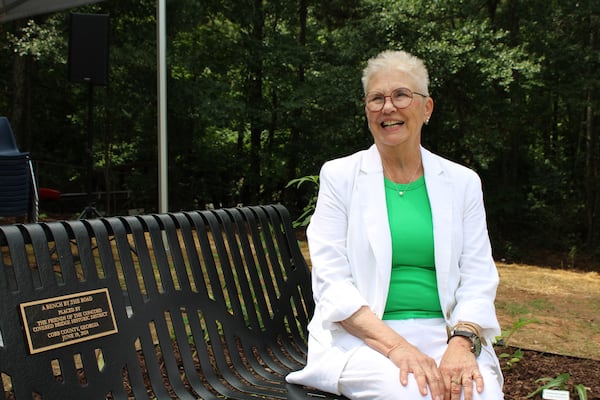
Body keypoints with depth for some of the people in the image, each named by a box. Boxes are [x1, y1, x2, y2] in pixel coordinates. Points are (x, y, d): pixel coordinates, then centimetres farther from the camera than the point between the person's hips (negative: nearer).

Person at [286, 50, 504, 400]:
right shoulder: (339, 176, 3)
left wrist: (461, 344, -15)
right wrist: (395, 345, -18)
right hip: (362, 339, -2)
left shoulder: (462, 182, 9)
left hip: (443, 336, 3)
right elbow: (331, 281, -5)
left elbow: (478, 279, 5)